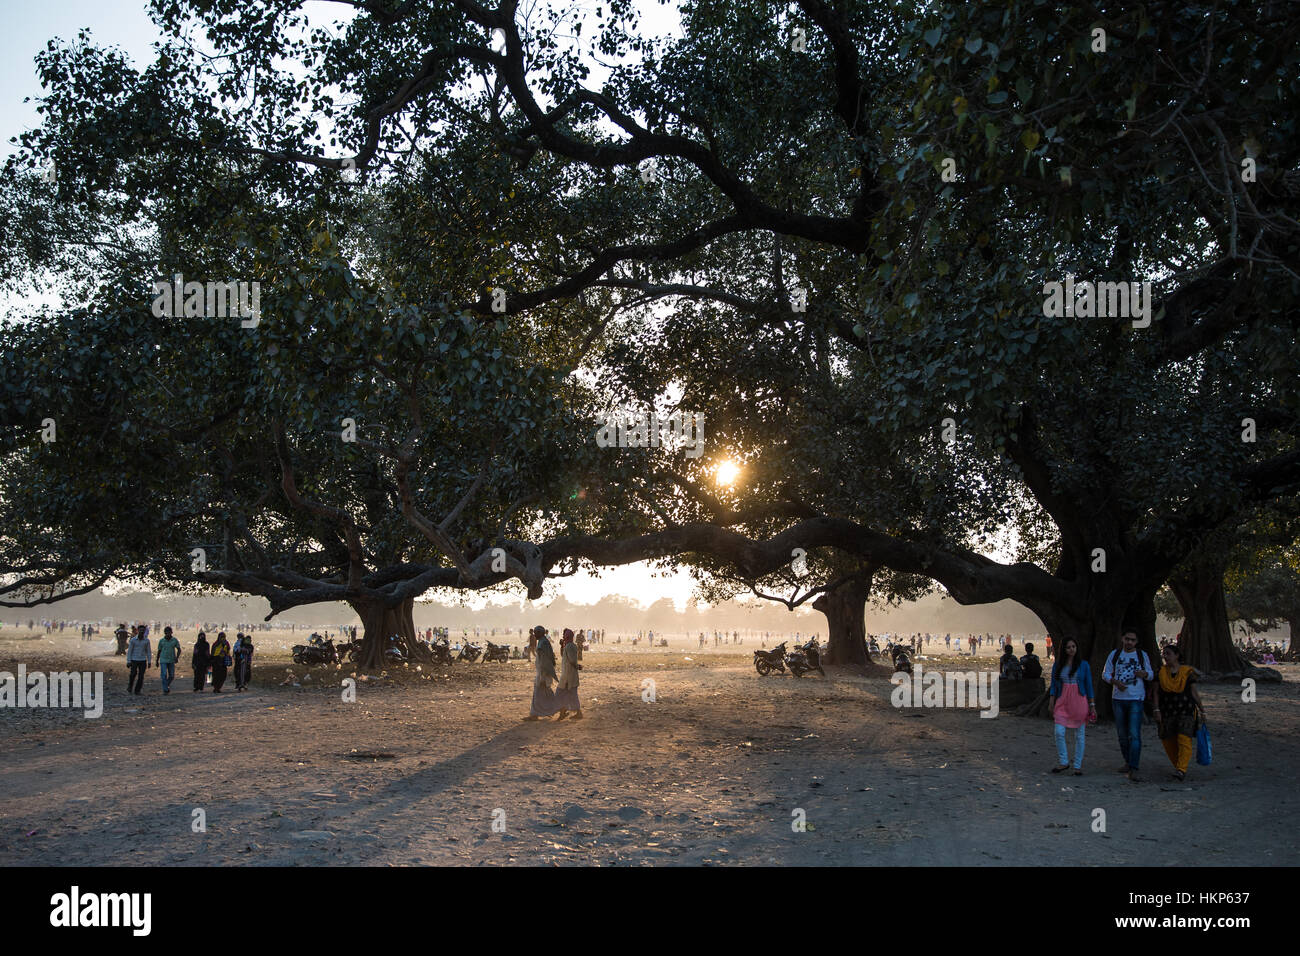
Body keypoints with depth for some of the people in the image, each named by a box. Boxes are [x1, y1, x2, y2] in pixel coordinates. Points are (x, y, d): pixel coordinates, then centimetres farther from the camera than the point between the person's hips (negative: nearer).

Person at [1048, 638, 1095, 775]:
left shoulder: (1083, 664, 3)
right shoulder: (1058, 665, 7)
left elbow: (1089, 686, 5)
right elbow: (1053, 686, 10)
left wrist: (1092, 705, 3)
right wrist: (1051, 703, 3)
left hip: (1079, 702, -1)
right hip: (1063, 702, 1)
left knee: (1079, 735, 2)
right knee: (1059, 732, -11)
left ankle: (1078, 766, 12)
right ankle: (1063, 762, 4)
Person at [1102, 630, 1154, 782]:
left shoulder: (1142, 655, 5)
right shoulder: (1114, 655, 7)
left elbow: (1151, 674, 11)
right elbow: (1105, 674, 8)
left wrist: (1144, 674, -13)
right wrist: (1115, 682, -13)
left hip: (1136, 699, -3)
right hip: (1118, 699, 3)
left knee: (1134, 734, -13)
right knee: (1122, 734, 10)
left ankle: (1133, 770, -17)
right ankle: (1128, 763, 25)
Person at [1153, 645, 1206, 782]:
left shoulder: (1187, 672, -3)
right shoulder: (1161, 672, 3)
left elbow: (1194, 692, 1)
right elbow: (1157, 693, 2)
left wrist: (1202, 711, 1)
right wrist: (1157, 711, -7)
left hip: (1186, 711, -3)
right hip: (1167, 712, 3)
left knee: (1184, 739, -17)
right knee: (1169, 742, 3)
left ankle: (1181, 770, -21)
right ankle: (1179, 766, 23)